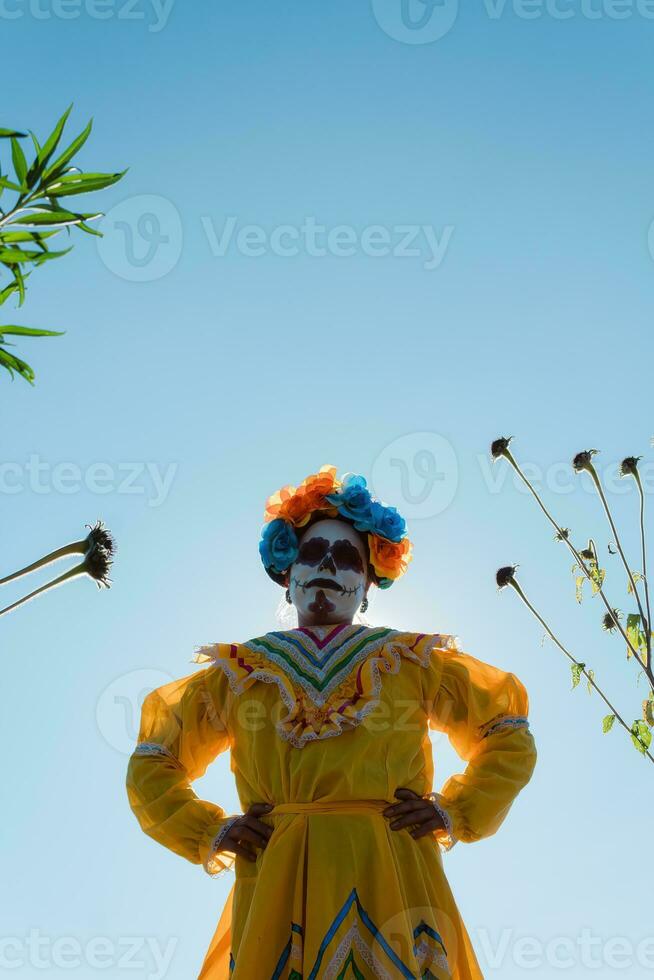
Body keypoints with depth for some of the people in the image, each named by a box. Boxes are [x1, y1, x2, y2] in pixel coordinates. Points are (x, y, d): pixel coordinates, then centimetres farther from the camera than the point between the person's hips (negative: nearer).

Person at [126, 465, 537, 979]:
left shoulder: (411, 661, 13)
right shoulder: (239, 671, 14)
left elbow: (511, 739, 19)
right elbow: (152, 765, 21)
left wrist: (455, 812, 4)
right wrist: (208, 833, 6)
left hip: (390, 883, 0)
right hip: (273, 892, 1)